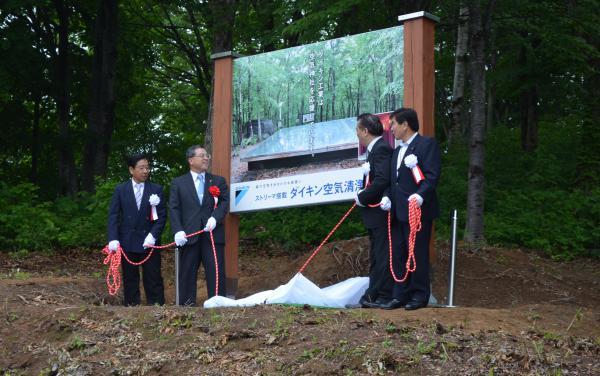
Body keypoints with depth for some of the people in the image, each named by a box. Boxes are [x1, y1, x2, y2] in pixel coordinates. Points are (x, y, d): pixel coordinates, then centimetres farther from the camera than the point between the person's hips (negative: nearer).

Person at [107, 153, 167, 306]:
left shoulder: (156, 189, 4)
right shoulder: (120, 190, 5)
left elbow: (162, 216, 1)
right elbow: (113, 215, 1)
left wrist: (153, 236, -12)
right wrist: (113, 239, -10)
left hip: (149, 242, -1)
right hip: (128, 242, 1)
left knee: (153, 280, 0)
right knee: (130, 281, 6)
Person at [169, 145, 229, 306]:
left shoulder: (219, 181, 15)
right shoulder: (178, 183, 11)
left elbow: (224, 202, 4)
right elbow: (174, 208, 3)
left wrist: (215, 218, -15)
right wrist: (178, 231, -11)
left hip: (213, 234, 1)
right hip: (189, 235, -1)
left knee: (216, 274, -2)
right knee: (187, 275, 2)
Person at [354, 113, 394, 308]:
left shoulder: (381, 149, -16)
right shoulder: (375, 149, 16)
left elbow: (382, 181, -26)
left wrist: (362, 198, -16)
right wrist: (362, 195, 4)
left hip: (381, 211, -11)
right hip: (374, 213, 11)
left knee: (382, 254, -6)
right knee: (376, 256, 15)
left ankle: (384, 296, -2)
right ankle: (374, 294, 22)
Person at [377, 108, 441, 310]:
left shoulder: (427, 144, -5)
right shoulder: (397, 151, 23)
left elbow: (432, 175, -15)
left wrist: (420, 195, -28)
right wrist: (387, 197, 5)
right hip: (398, 211, 9)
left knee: (418, 254, -2)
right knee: (398, 254, 8)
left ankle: (420, 295, 6)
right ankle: (400, 295, 13)